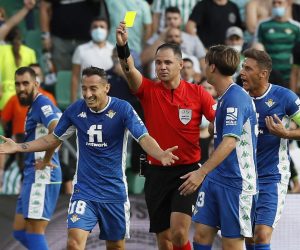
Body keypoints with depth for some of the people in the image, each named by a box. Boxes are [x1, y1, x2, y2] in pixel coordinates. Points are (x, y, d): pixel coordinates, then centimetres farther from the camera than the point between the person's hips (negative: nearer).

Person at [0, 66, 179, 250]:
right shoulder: (75, 110, -3)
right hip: (84, 191, 1)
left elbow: (144, 138, -20)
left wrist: (160, 154, -42)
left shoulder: (122, 109, -12)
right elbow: (53, 139, 11)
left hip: (114, 191, -1)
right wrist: (17, 147, 3)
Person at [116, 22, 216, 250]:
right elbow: (130, 70, -19)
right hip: (157, 172, 2)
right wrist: (122, 46, -38)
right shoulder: (148, 91, 0)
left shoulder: (197, 93, -2)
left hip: (187, 171, -2)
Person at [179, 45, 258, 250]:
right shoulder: (224, 97, 14)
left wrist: (202, 172, -34)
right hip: (215, 179, 9)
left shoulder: (235, 98, -18)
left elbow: (230, 141, -28)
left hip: (236, 182, -9)